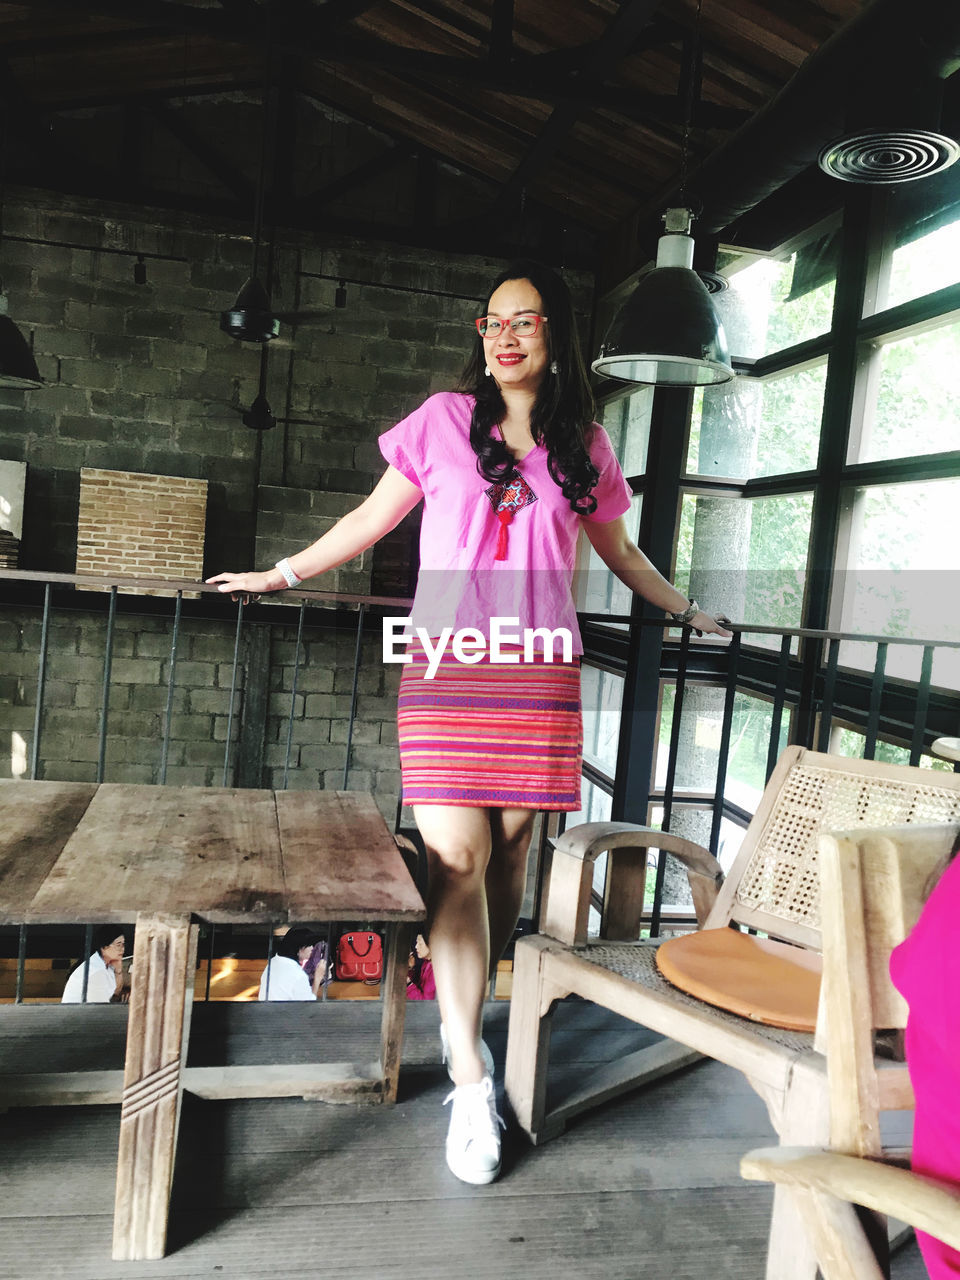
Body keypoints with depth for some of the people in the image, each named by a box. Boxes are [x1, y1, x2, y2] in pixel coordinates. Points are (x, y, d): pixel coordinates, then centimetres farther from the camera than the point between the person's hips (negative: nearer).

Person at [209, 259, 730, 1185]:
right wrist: (282, 574, 16)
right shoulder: (446, 418, 7)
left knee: (509, 855, 4)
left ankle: (466, 1014, 26)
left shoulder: (583, 446, 12)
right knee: (456, 855, -10)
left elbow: (618, 552, 26)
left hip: (539, 673, 2)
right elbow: (375, 517, 14)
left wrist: (686, 611, 32)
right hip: (448, 664, -2)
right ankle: (471, 1082, -5)